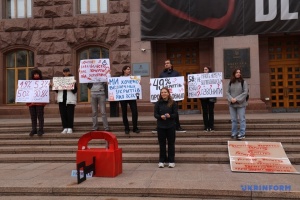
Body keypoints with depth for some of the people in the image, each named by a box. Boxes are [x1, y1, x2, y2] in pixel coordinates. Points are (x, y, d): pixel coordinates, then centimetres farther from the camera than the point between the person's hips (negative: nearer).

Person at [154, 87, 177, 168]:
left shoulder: (173, 103, 0)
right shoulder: (158, 103, 3)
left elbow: (176, 114, -3)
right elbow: (155, 114, 0)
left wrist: (170, 116, -23)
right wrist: (161, 116, -20)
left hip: (171, 126, -1)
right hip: (161, 126, 1)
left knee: (171, 143, 6)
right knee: (162, 144, 7)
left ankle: (171, 161, 16)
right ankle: (162, 161, 17)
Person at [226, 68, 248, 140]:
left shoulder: (243, 82, -3)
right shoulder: (230, 83, 7)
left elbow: (245, 92, -9)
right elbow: (227, 92, 5)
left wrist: (236, 99, -15)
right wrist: (231, 99, -12)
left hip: (241, 104, -3)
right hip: (232, 104, 3)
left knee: (242, 119, 0)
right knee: (233, 119, 9)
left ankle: (242, 134, 6)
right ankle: (234, 133, 17)